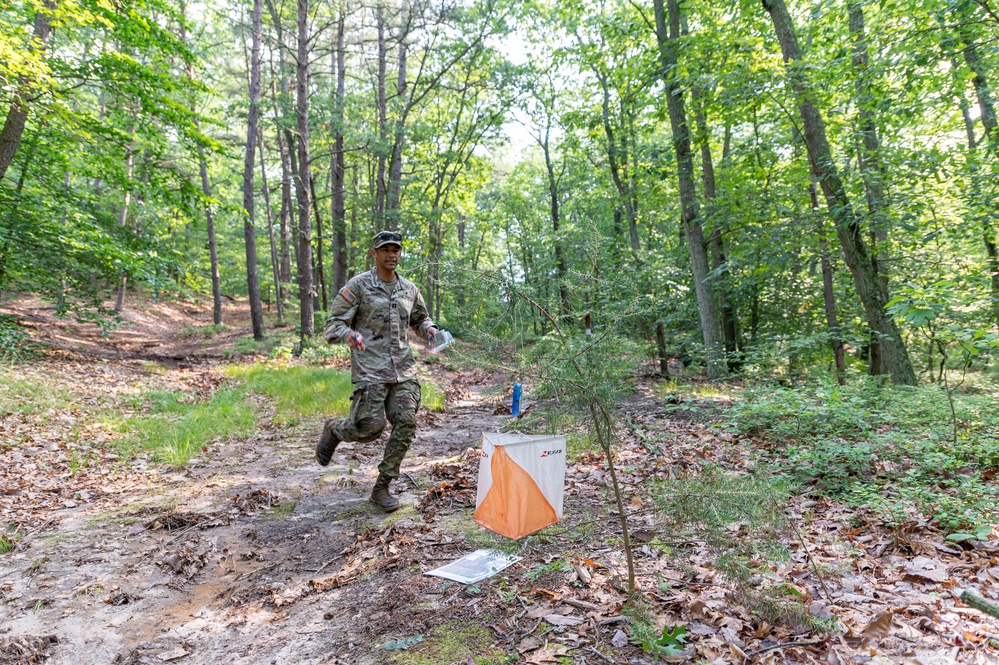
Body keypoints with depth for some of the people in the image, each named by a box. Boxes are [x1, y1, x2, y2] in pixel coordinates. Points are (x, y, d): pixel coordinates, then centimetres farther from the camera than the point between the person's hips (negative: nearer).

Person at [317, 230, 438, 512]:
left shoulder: (409, 289, 14)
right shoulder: (358, 285, -1)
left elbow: (420, 319, 29)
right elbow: (333, 324, -4)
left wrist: (430, 329, 6)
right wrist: (348, 334, -27)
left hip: (404, 370, 5)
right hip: (370, 368, -5)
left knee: (406, 425, -6)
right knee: (370, 426, -13)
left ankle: (382, 488, 9)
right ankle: (334, 429, 24)